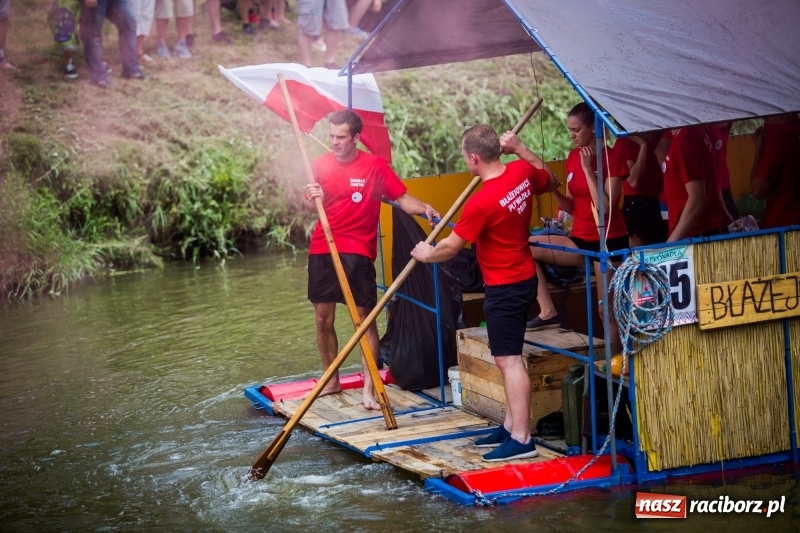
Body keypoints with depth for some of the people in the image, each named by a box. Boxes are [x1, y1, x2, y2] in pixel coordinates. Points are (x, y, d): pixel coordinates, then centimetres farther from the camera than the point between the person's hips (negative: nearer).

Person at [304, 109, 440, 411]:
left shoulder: (375, 166, -5)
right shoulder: (320, 165, 3)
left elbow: (402, 197, -7)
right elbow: (312, 209, 8)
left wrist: (423, 208, -26)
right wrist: (312, 200, -15)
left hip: (358, 252, -3)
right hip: (322, 250, 3)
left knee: (365, 317, -5)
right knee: (323, 318, 8)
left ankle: (369, 388, -3)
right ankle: (331, 380, 24)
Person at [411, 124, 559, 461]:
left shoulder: (481, 202, -25)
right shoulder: (522, 171, -3)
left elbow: (451, 247, -13)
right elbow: (552, 182, 20)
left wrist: (427, 254, 8)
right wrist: (519, 149, 19)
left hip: (505, 287, -9)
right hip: (522, 277, 10)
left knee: (508, 359, -9)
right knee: (508, 356, 17)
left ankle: (521, 439, -10)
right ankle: (511, 426, 24)